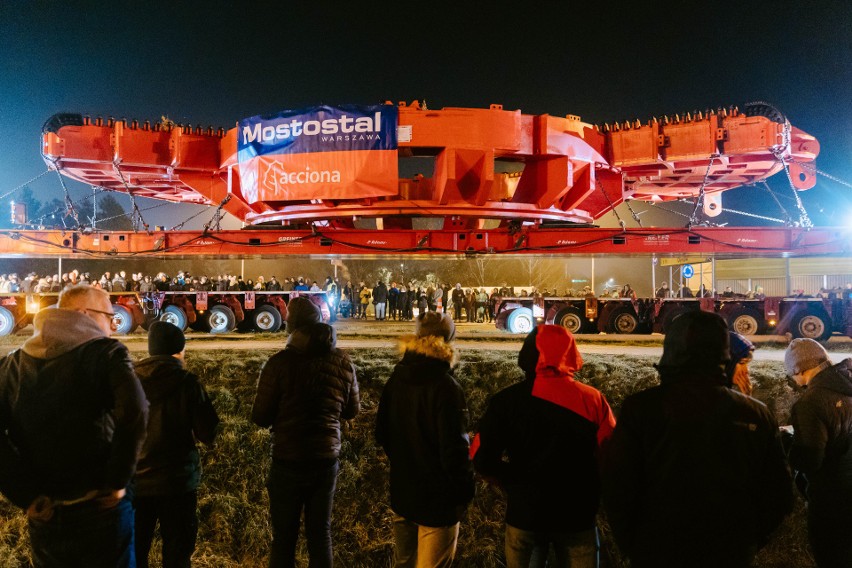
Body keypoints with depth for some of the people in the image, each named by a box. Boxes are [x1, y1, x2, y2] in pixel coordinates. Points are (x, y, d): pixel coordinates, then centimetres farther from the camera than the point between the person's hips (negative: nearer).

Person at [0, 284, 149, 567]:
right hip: (101, 510, -4)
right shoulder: (107, 353, -10)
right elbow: (135, 411, -27)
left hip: (44, 516, 4)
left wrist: (26, 495, -4)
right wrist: (117, 482, -16)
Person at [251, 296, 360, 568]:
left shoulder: (279, 362, -14)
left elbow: (260, 417, -9)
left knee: (284, 537, 12)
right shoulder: (342, 361, -4)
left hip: (288, 463, -3)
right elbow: (351, 410, 7)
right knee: (320, 533, 17)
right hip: (327, 460, 3)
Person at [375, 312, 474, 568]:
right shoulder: (445, 386, -23)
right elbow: (455, 449, -23)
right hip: (438, 499, -6)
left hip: (401, 493, 6)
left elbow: (382, 434, 8)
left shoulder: (397, 378, -2)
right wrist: (464, 492, -8)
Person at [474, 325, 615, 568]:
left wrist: (512, 484, 6)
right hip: (577, 514, 0)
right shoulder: (593, 400, -11)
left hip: (524, 513, 0)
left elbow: (483, 462, -13)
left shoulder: (506, 400, -12)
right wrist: (590, 493, 9)